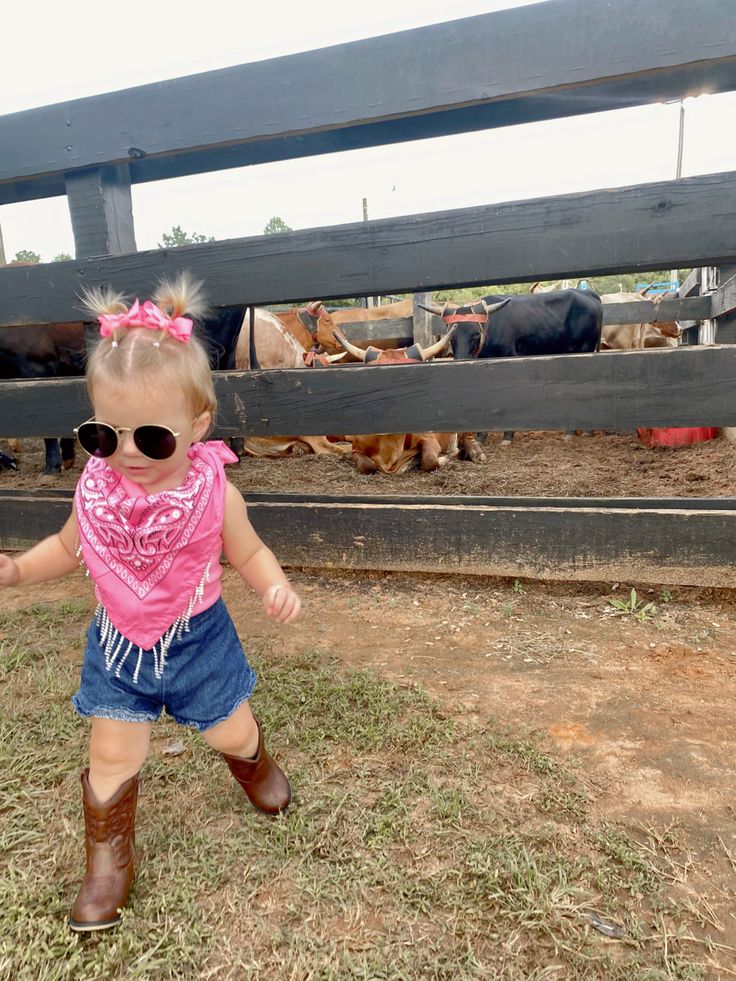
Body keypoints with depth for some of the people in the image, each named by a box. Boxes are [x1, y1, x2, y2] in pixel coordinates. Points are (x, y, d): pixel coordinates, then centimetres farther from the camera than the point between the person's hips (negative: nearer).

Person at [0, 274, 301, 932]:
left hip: (197, 639, -1)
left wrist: (275, 588, -26)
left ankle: (254, 763, 55)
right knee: (113, 755, 9)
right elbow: (68, 547, 7)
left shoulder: (214, 494, -22)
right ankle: (110, 858, 37)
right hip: (118, 644, 2)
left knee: (232, 734, 16)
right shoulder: (96, 489, -13)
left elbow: (248, 552, -7)